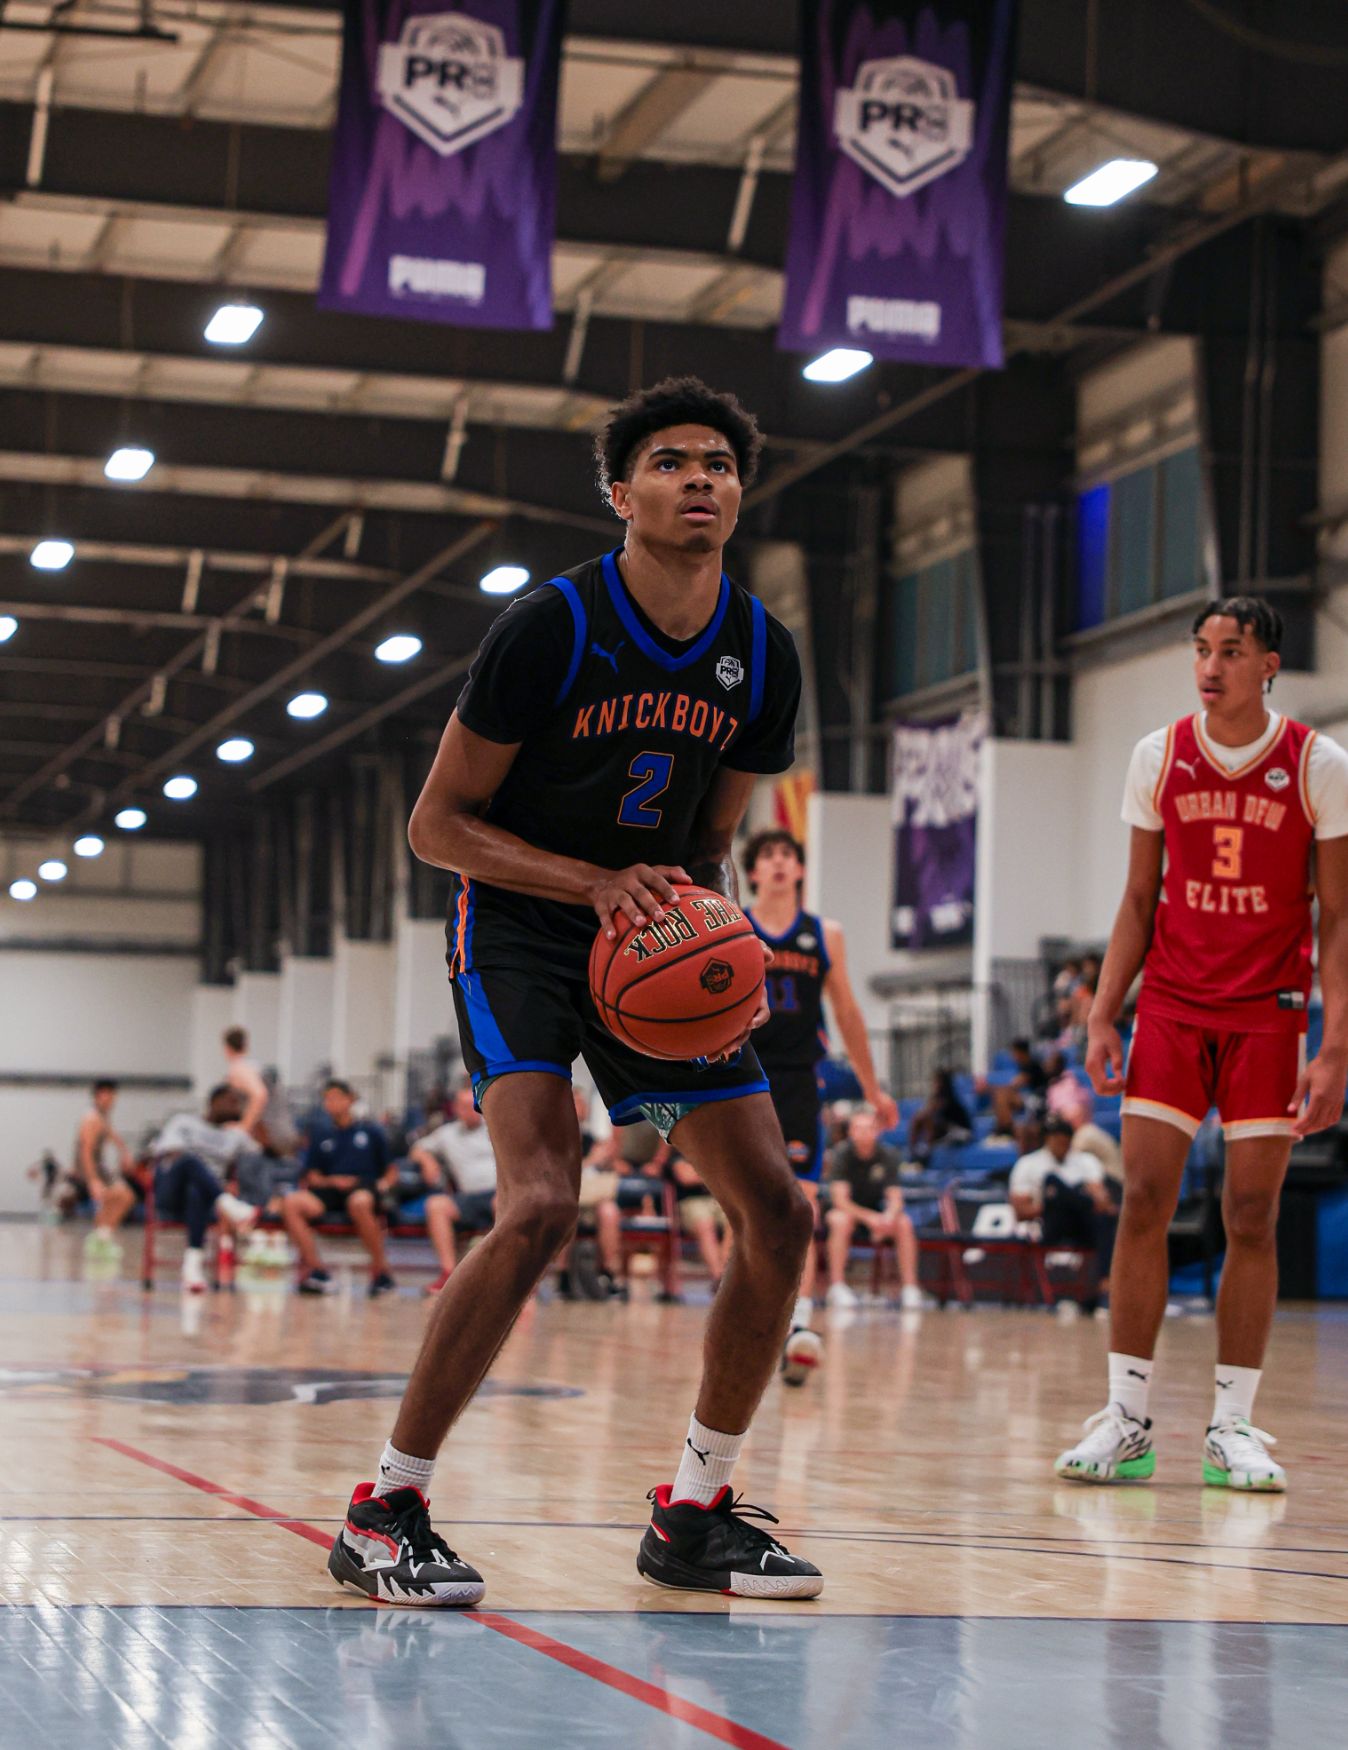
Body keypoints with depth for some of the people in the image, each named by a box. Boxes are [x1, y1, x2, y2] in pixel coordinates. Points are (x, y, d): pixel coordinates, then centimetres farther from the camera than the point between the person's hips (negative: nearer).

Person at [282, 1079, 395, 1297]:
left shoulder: (370, 1132, 17)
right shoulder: (322, 1136, 23)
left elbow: (389, 1171, 15)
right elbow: (311, 1175, 17)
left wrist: (383, 1185, -6)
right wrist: (330, 1181, -4)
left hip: (364, 1189, -3)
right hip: (330, 1192, 4)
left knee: (359, 1202, -42)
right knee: (291, 1202, -26)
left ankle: (380, 1269, -27)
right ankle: (315, 1268, -25)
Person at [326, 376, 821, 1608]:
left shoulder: (764, 657, -1)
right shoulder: (551, 629, -17)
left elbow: (711, 841, 11)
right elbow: (439, 825, -12)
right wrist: (598, 884, -24)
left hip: (657, 941, 6)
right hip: (520, 928, -6)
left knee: (775, 1210, -3)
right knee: (542, 1206, -25)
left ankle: (695, 1515, 12)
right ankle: (385, 1509, -14)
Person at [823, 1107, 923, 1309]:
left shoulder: (887, 1156, -9)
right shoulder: (842, 1154, -17)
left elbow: (895, 1198, -13)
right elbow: (840, 1199, -24)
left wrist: (888, 1218, -37)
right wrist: (869, 1217, -40)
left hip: (877, 1211, 3)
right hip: (849, 1209, -3)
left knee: (904, 1223, -26)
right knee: (841, 1221, -37)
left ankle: (910, 1288, -21)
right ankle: (837, 1287, -32)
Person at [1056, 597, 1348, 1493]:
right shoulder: (1160, 756, 4)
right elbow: (1140, 899, 10)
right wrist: (1103, 1015, 2)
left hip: (1268, 1016, -2)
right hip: (1171, 1007, 2)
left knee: (1252, 1218, -2)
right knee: (1143, 1202, -5)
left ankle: (1233, 1426, 6)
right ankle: (1127, 1419, 1)